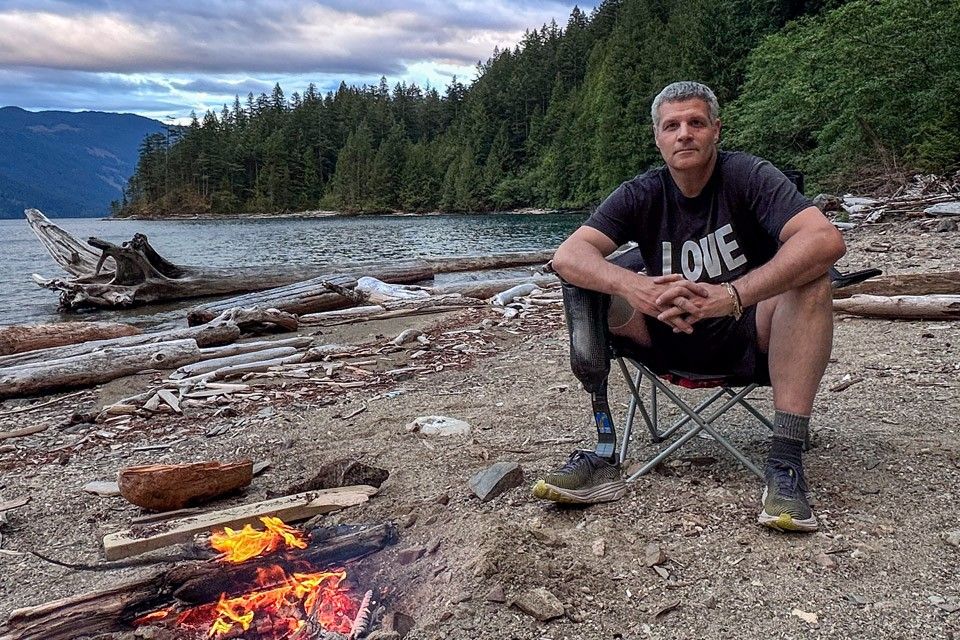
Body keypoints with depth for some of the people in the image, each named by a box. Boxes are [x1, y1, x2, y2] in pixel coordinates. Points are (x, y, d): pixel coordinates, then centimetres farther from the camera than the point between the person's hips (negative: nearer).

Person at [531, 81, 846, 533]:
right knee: (582, 280, -17)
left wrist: (733, 295, -41)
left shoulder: (748, 177, -10)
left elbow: (827, 240, -28)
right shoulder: (641, 195, -3)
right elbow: (567, 255, -18)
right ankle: (604, 451, -24)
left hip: (749, 337, -2)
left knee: (810, 280, -30)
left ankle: (785, 465, -33)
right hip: (670, 338, 3)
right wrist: (635, 286, -39)